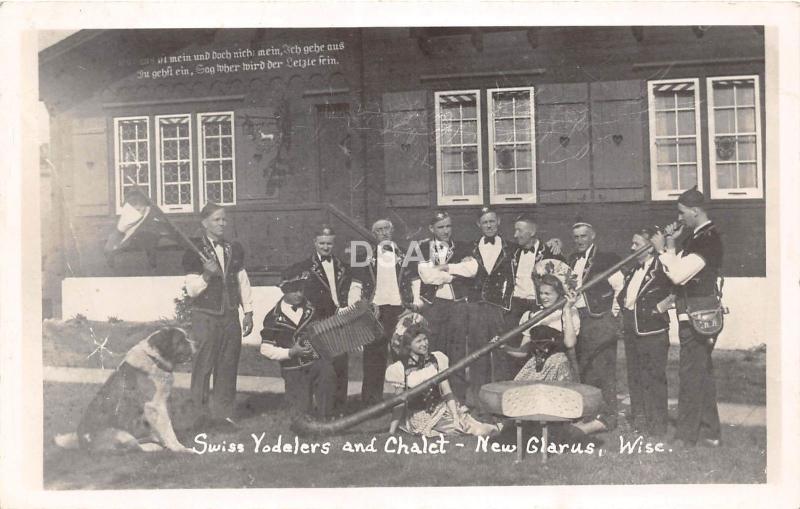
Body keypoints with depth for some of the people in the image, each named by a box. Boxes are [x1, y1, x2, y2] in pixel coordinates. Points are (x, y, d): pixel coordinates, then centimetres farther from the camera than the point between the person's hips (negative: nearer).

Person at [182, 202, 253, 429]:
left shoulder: (235, 249, 11)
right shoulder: (195, 250, -3)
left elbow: (243, 282, 15)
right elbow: (191, 289, -5)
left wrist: (248, 312, 10)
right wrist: (207, 275, -22)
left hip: (230, 316, 4)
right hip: (205, 317, -4)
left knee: (228, 367, 7)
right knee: (203, 366, -2)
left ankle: (223, 413, 15)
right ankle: (201, 415, 6)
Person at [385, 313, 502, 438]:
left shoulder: (436, 359, 2)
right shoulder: (400, 369, -6)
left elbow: (446, 392, 0)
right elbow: (399, 404, -1)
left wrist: (456, 418, -11)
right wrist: (391, 433, -6)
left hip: (441, 409, 3)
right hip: (419, 419, -3)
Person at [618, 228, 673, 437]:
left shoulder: (660, 269, -12)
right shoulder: (632, 270, 14)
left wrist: (660, 308, -18)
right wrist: (622, 306, 15)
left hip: (652, 332, -8)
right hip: (630, 331, 9)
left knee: (654, 379, -2)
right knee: (634, 379, 14)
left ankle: (657, 427, 7)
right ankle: (638, 423, 25)